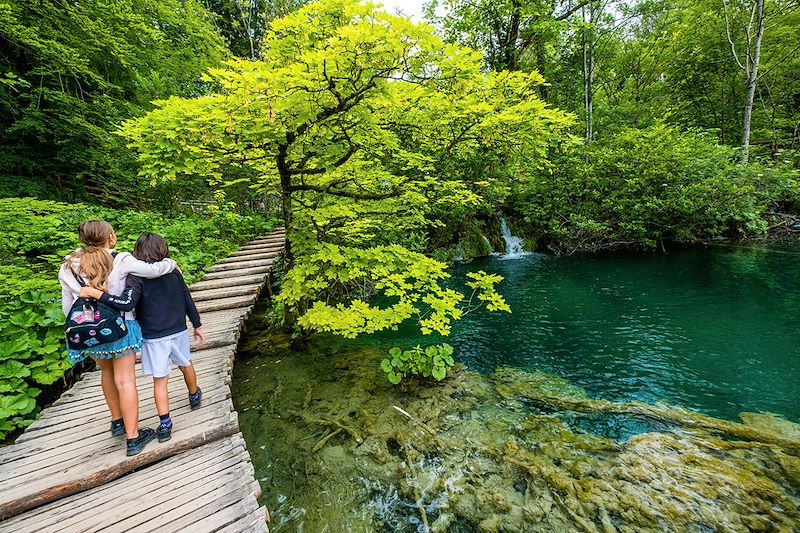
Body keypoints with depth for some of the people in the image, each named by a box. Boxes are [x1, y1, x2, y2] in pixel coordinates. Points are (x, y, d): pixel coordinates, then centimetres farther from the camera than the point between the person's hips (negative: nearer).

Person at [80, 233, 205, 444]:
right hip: (178, 331, 3)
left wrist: (95, 293, -21)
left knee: (160, 380, 5)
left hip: (154, 337, -3)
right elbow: (188, 300, 4)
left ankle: (165, 425, 8)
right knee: (186, 365, 25)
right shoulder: (173, 271, 0)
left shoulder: (136, 277, -12)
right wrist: (197, 325, 13)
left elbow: (127, 303, -29)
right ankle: (194, 396, 46)